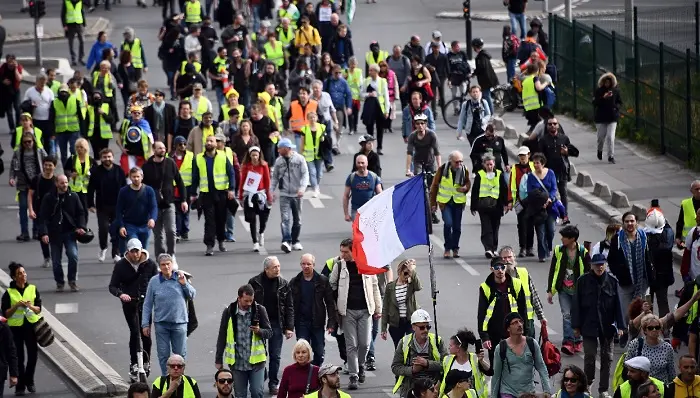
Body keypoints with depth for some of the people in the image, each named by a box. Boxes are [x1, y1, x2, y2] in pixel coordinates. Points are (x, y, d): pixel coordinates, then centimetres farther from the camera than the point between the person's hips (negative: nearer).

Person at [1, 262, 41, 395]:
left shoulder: (33, 289, 2)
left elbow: (39, 309, 1)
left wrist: (30, 306, -19)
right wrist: (17, 305, -19)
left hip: (31, 325, 2)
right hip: (15, 327, -2)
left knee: (33, 354, 6)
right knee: (19, 357, 2)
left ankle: (29, 381, 25)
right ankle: (20, 385, 10)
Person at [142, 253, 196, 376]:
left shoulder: (181, 277, 0)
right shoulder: (154, 281, -1)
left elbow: (192, 296, 6)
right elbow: (147, 304, 3)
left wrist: (184, 284, -11)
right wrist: (145, 324, 1)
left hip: (179, 322, 0)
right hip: (161, 323, 0)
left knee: (180, 354, 6)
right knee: (163, 354, 4)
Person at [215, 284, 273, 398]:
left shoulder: (259, 310, -3)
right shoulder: (229, 312, 0)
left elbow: (269, 332, 3)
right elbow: (222, 337, 7)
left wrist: (259, 331, -21)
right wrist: (218, 360, 9)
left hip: (256, 361, -1)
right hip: (237, 362, 1)